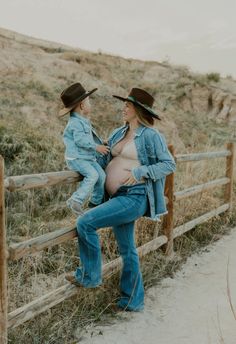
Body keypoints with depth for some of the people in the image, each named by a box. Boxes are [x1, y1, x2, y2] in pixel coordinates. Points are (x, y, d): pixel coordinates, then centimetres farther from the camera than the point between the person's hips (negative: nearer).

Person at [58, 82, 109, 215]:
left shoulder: (84, 121, 17)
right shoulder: (76, 122, -16)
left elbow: (91, 137, 27)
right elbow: (80, 140, -24)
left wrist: (101, 144, 20)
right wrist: (96, 147, -21)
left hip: (87, 157, 10)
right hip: (76, 158, -10)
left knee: (101, 174, 3)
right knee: (92, 175, -25)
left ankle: (96, 202, 15)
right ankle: (76, 200, -20)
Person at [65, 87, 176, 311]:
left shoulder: (151, 135, -7)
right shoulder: (119, 133, 15)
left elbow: (169, 165, -9)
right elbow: (104, 158, 20)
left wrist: (140, 171, -17)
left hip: (134, 197, -8)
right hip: (119, 197, 8)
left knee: (85, 223, -16)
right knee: (126, 250, 15)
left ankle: (89, 276, 3)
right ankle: (133, 300, 29)